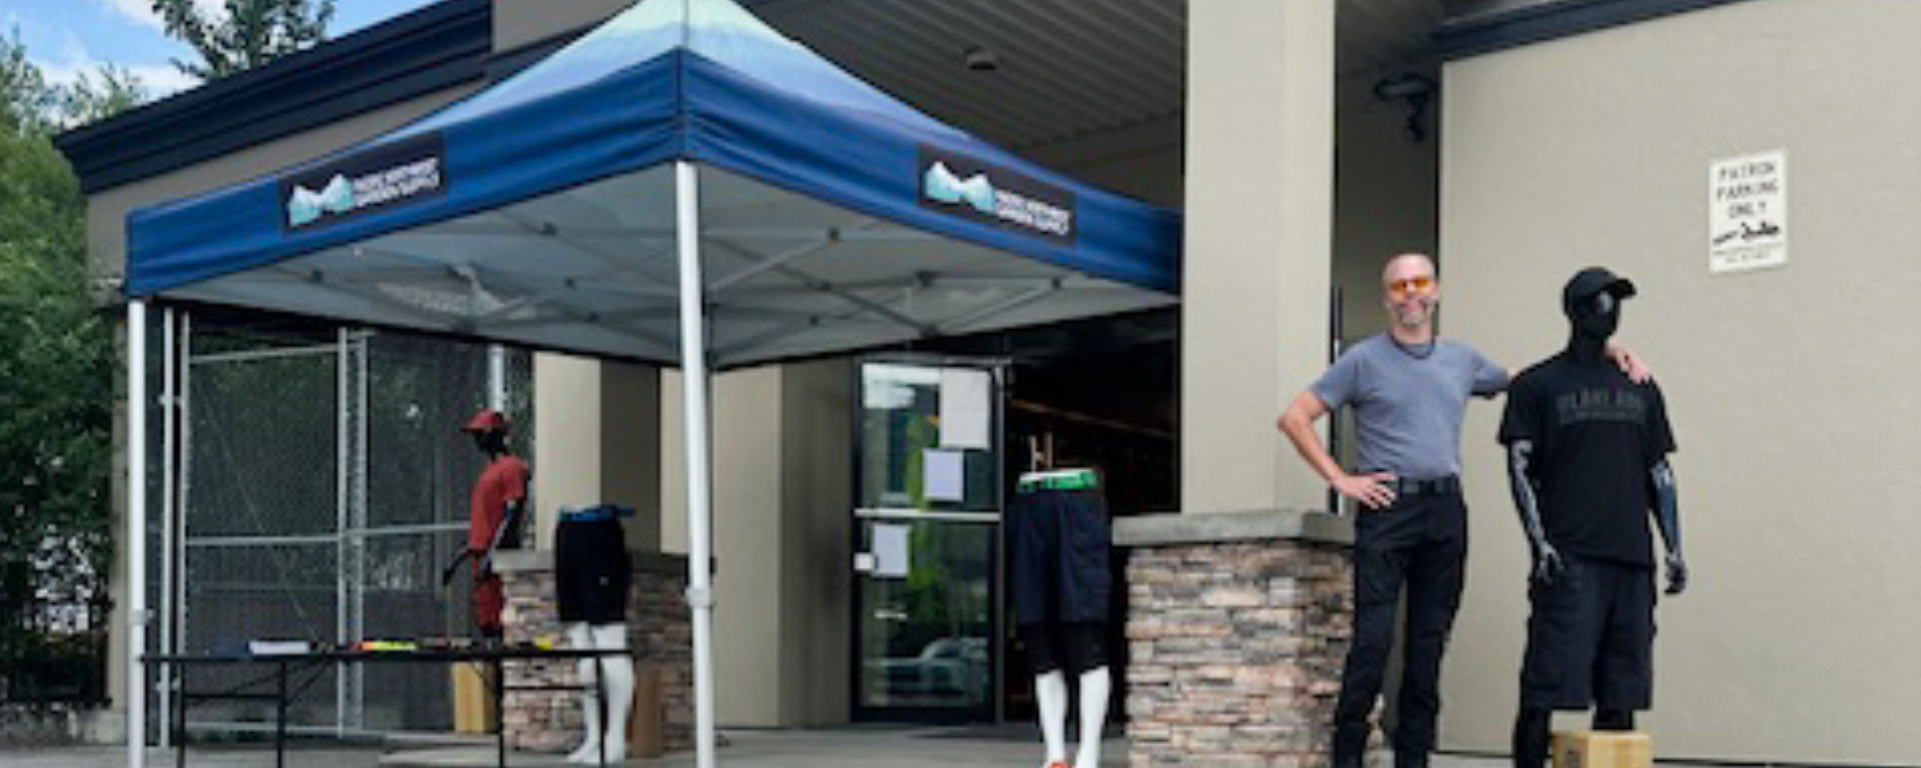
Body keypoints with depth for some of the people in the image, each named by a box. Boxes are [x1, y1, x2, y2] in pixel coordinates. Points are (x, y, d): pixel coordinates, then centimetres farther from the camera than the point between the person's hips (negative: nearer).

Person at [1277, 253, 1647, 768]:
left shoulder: (1462, 359, 15)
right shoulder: (1364, 360, 2)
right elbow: (1295, 418, 1)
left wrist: (1604, 353, 17)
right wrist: (1339, 479, -6)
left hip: (1445, 510, 4)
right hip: (1387, 508, -4)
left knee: (1430, 641, 7)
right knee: (1373, 640, -10)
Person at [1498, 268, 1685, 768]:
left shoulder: (1641, 389, 18)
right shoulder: (1537, 385, 4)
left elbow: (1659, 473, 19)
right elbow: (1520, 469, -2)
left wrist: (1674, 549, 11)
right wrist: (1538, 543, -13)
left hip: (1632, 558, 5)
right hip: (1568, 559, -5)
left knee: (1621, 694, 4)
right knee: (1546, 688, -10)